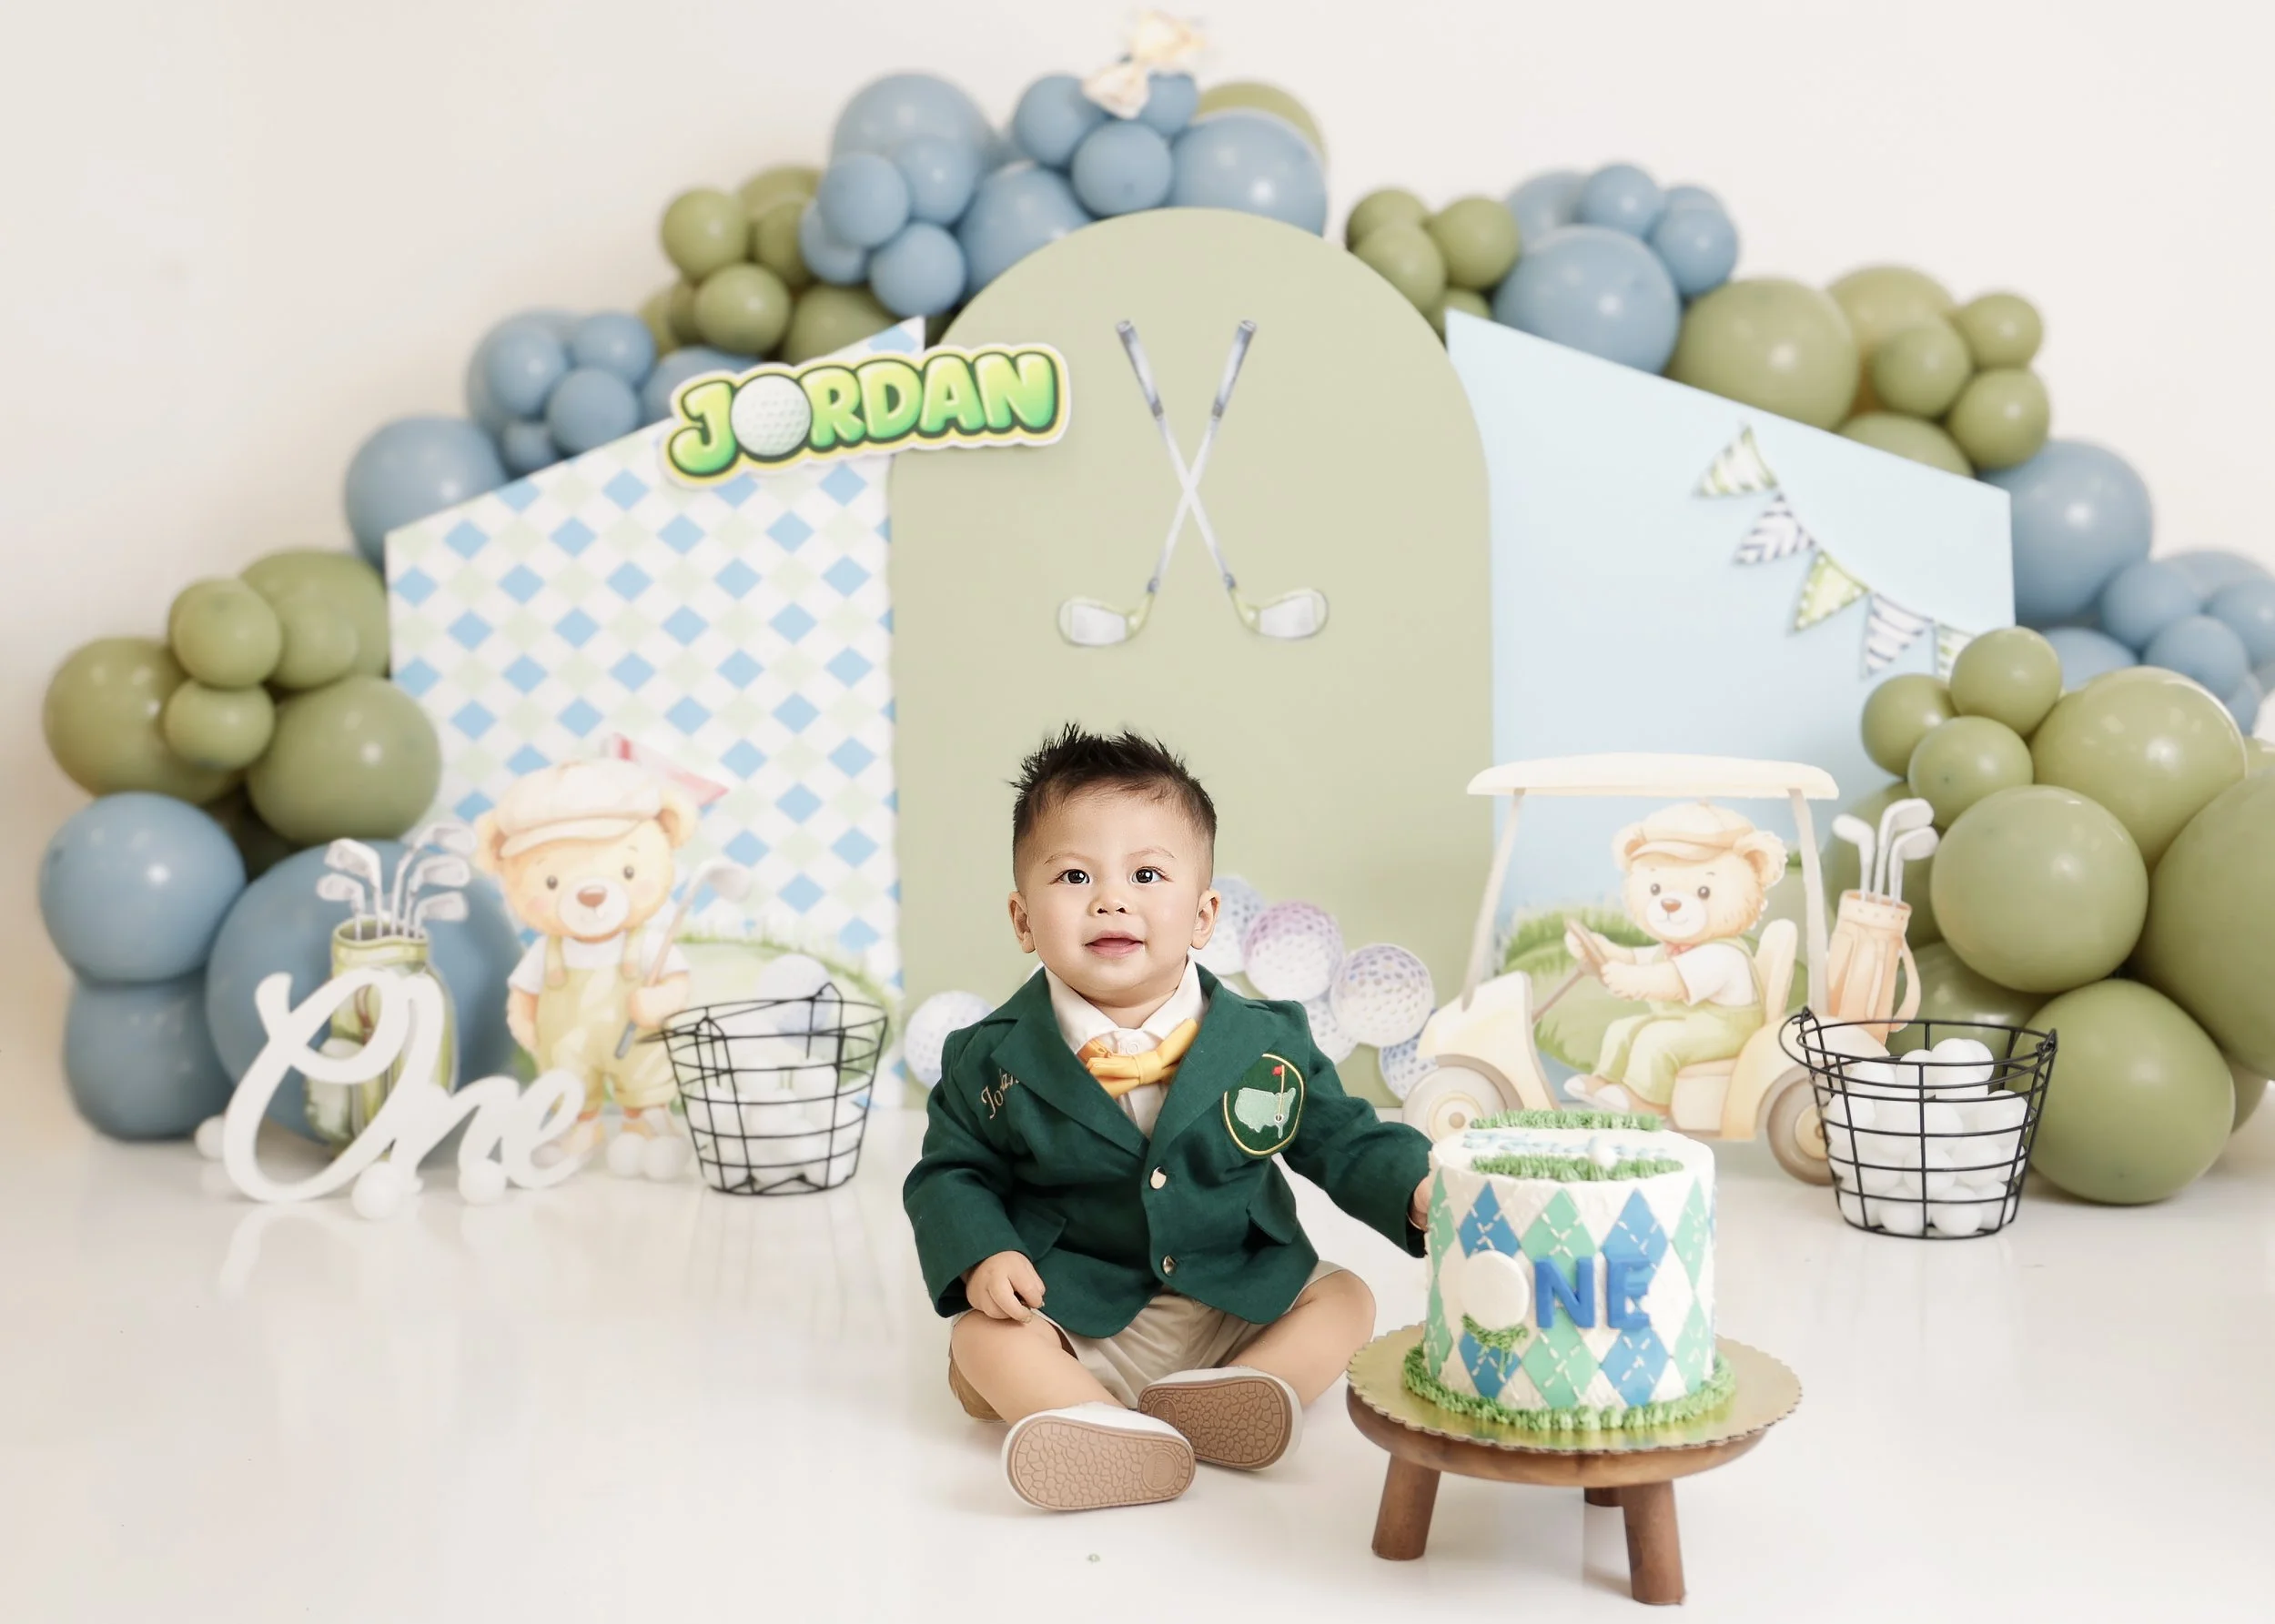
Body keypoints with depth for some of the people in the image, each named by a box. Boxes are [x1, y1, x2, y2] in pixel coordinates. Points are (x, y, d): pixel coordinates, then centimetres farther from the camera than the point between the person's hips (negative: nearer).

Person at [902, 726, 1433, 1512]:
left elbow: (1343, 1140, 3)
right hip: (1073, 1320, -2)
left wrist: (1416, 1190, -17)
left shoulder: (1266, 1042, -5)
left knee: (1346, 1299, -12)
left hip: (1241, 1309, 2)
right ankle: (1108, 1430, -43)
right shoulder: (995, 1060, -6)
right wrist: (981, 1255, -19)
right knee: (980, 1339, -23)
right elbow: (951, 1174, 1)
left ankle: (1231, 1396, -33)